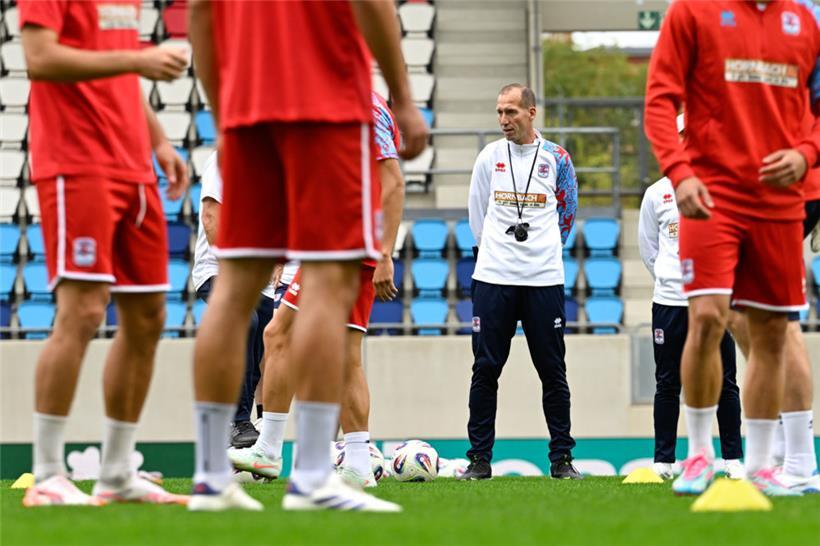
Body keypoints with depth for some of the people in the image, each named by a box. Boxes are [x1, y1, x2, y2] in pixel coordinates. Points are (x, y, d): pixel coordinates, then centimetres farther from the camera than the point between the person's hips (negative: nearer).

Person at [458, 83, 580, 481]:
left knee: (552, 371, 2)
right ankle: (480, 459, 3)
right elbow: (478, 215, 14)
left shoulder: (555, 158, 3)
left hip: (544, 279, -1)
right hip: (493, 278, 1)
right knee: (485, 369, -1)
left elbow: (566, 213, 14)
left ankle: (561, 459, 8)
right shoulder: (489, 157, 6)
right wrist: (495, 250, 12)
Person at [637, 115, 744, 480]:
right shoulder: (657, 194, 5)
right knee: (668, 383, 3)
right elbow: (647, 246, 14)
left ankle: (733, 459, 8)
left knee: (725, 382, 1)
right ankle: (663, 460, 9)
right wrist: (671, 279, 10)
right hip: (669, 301, 1)